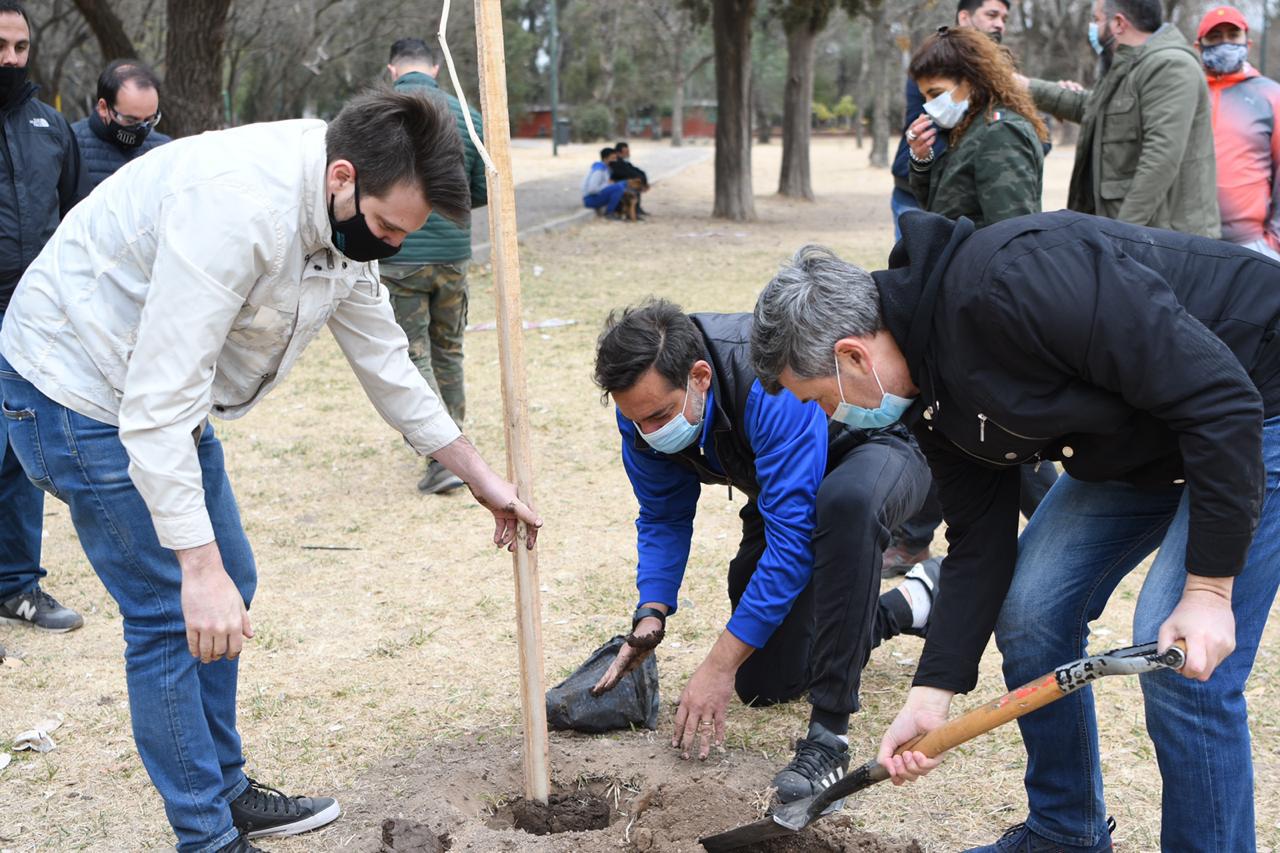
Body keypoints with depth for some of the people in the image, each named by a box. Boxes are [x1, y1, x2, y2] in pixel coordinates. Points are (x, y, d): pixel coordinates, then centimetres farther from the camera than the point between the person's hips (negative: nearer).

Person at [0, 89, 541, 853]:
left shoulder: (349, 223, -4)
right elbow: (159, 401, -35)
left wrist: (481, 476, 10)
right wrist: (199, 567, -35)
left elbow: (385, 360, 9)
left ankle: (227, 791, 30)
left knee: (228, 586, 14)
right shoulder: (236, 204, -34)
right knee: (174, 612, -7)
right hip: (80, 387, -9)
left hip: (167, 392, 9)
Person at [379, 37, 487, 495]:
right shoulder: (466, 115, 3)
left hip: (397, 256, -3)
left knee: (413, 357, 2)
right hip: (453, 255, 4)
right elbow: (484, 191, 6)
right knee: (448, 353, 18)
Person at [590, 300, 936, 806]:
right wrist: (651, 614, -23)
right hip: (784, 482, 7)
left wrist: (720, 664, -38)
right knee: (763, 684, 6)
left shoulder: (772, 386, -41)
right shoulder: (647, 400, -20)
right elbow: (663, 518, -6)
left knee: (846, 503, -46)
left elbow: (792, 536, -41)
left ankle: (829, 732, -34)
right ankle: (912, 601, 28)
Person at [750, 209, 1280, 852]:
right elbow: (980, 541, 1)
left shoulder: (1014, 285, -34)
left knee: (1175, 658, -16)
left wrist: (1209, 587, -28)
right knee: (1026, 609, 3)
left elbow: (1220, 395, -32)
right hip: (1137, 438, 9)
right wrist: (932, 694, -4)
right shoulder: (930, 392, -4)